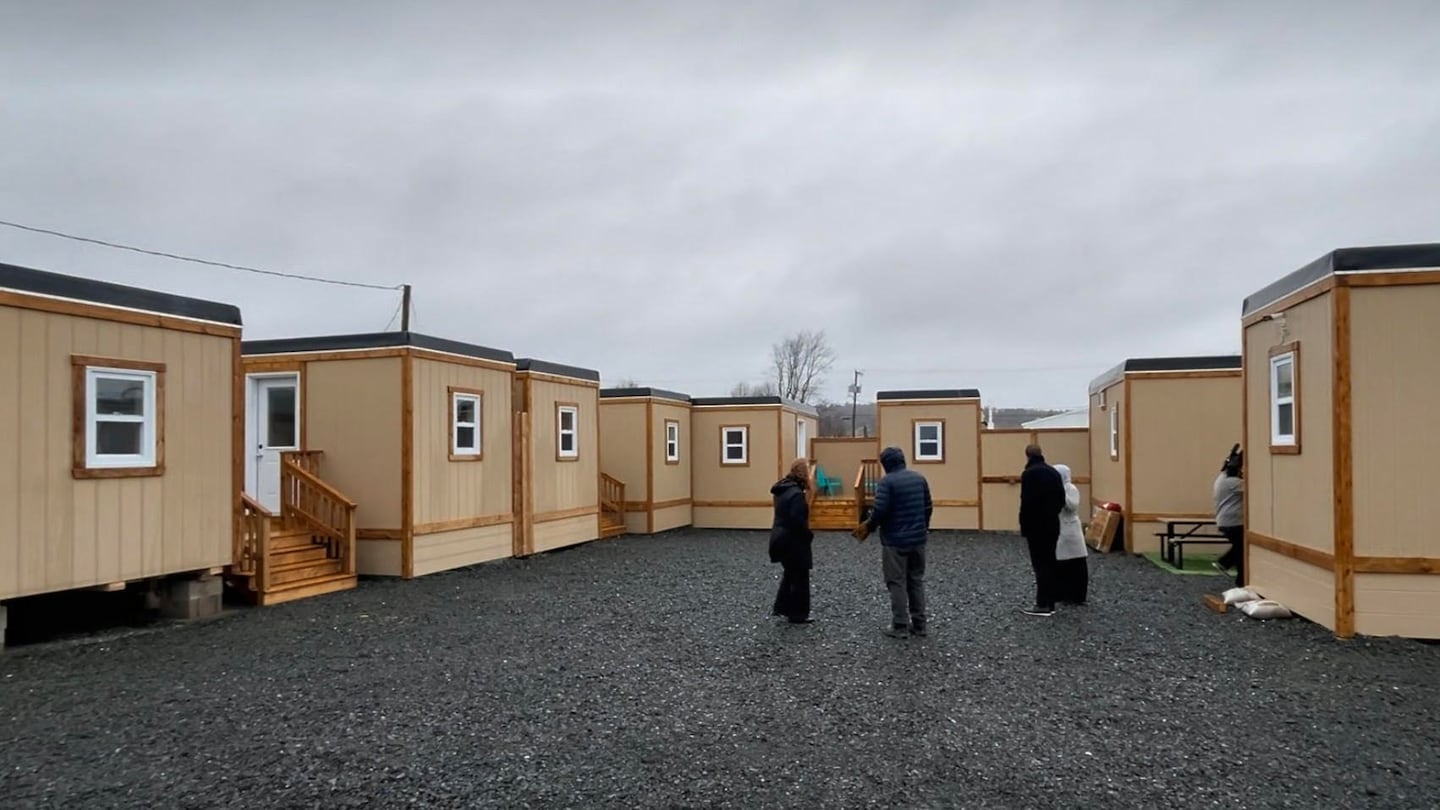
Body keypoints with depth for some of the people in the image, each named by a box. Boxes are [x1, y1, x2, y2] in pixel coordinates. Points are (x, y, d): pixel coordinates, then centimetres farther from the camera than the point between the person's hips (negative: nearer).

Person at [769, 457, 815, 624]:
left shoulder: (783, 489, 8)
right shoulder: (796, 494, -23)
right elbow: (798, 521, -26)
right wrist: (810, 535, -12)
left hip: (781, 538, 9)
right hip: (793, 541, -9)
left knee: (790, 574, 23)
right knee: (800, 578, 4)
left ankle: (780, 607, 28)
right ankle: (798, 615, 12)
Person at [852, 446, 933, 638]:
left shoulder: (886, 481, -14)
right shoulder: (920, 478, 6)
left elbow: (880, 510, -19)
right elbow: (928, 507, 11)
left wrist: (868, 527, -1)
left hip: (895, 540, -6)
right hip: (918, 539, 6)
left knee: (897, 583, 2)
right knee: (917, 581, 15)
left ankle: (900, 626, 4)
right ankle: (920, 624, 19)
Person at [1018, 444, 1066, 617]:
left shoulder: (1029, 474, -14)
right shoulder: (1053, 472, 10)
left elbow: (1026, 503, -18)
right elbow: (1062, 499, 12)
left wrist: (1023, 526, -10)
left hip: (1036, 526, -7)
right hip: (1052, 525, 7)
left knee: (1040, 564, -4)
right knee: (1050, 563, 11)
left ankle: (1043, 604, -3)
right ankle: (1050, 603, 16)